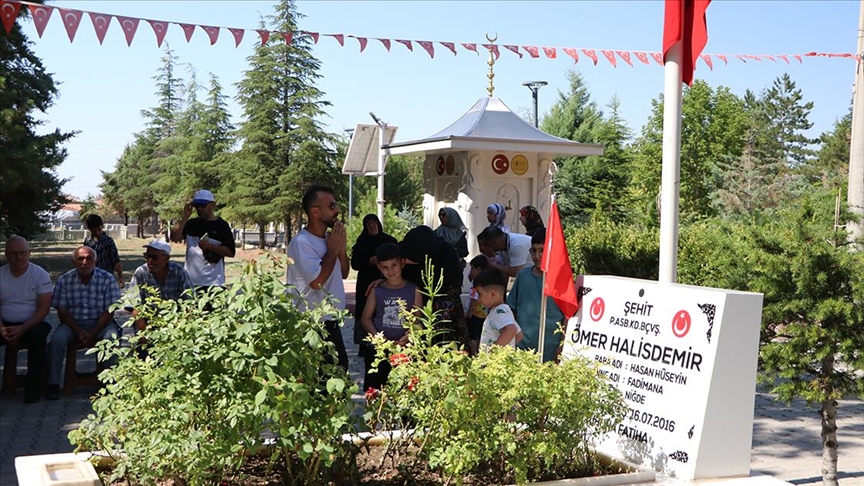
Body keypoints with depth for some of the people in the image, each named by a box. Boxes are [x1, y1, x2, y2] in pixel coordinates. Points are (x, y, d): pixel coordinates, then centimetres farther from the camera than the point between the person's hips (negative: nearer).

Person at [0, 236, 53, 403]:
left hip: (31, 324, -3)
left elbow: (44, 308, -8)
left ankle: (32, 387, -25)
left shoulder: (40, 275, -2)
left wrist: (23, 329, -20)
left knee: (38, 335, -35)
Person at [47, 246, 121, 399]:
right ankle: (53, 384, -17)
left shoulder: (107, 279, -5)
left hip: (100, 323, -1)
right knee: (57, 339, -27)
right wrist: (79, 331, -16)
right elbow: (62, 311, -1)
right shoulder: (64, 280, 0)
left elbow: (109, 312, -7)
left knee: (111, 338, -32)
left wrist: (92, 334, -17)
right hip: (73, 323, 1)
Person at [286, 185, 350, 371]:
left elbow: (343, 273, 15)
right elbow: (316, 281, -26)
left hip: (332, 323, 9)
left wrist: (341, 247, -2)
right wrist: (333, 249, -14)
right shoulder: (301, 242, -17)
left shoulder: (329, 237, 9)